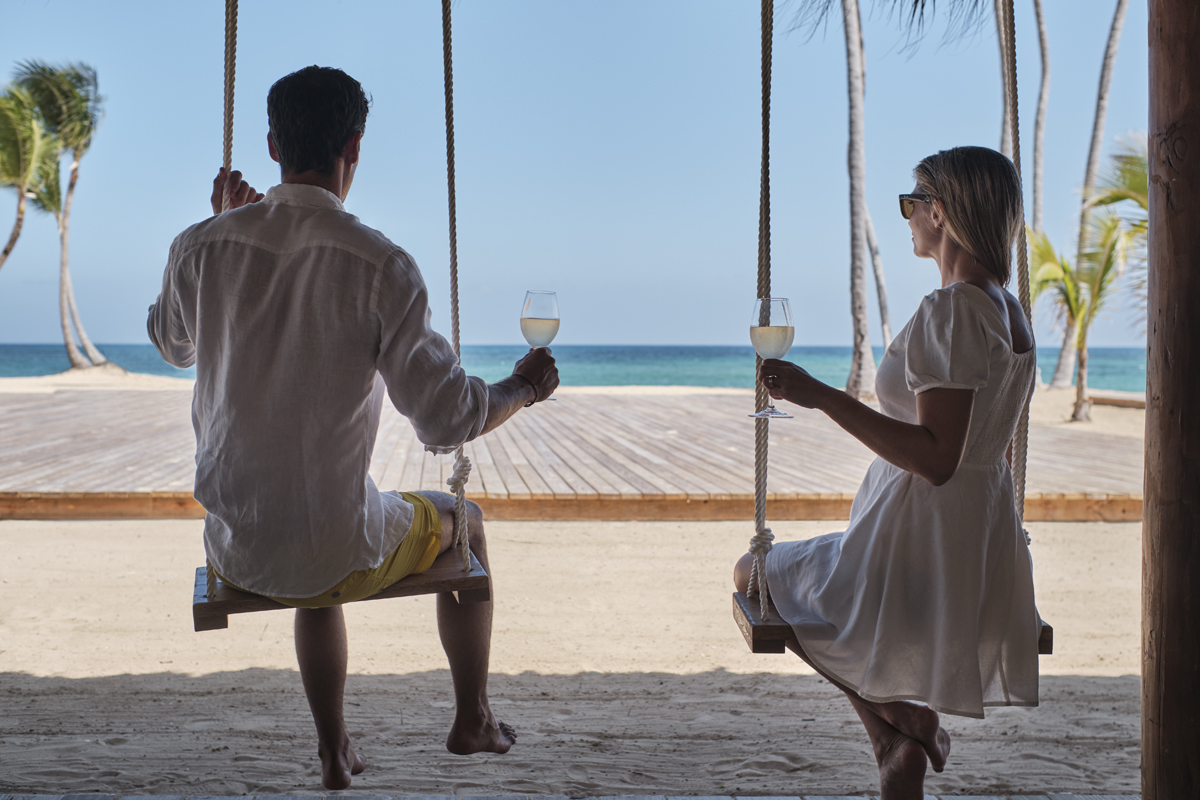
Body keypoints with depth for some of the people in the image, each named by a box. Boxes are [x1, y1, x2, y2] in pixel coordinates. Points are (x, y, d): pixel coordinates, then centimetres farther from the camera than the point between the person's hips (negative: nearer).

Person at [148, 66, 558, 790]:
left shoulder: (202, 246, -6)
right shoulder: (380, 264, -18)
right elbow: (446, 420, -17)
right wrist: (523, 387, 4)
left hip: (235, 553, 4)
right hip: (337, 552, -4)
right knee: (462, 521, 28)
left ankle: (335, 751, 47)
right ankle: (474, 720, 42)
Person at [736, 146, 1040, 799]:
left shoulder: (950, 312, -21)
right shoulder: (1009, 312, 8)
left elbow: (936, 458, -27)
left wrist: (821, 396, -27)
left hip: (919, 542, -9)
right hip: (978, 549, 9)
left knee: (756, 572, 14)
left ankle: (902, 717, 7)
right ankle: (903, 736, 20)